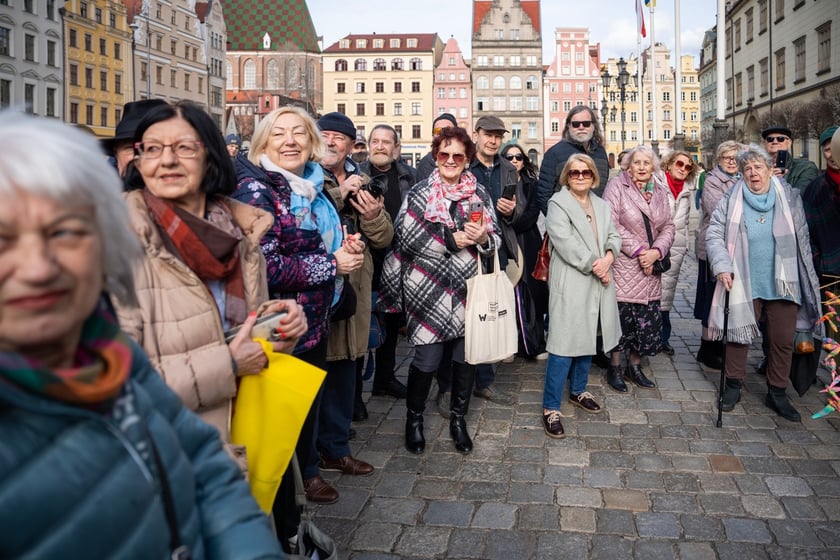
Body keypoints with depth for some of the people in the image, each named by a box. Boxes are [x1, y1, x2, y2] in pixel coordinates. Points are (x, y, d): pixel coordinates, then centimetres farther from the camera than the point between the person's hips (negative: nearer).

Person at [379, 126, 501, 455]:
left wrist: (482, 237, -15)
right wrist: (454, 240, -17)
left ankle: (458, 419, 29)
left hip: (469, 288, 3)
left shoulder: (479, 194, 8)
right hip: (429, 290, -3)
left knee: (466, 356, 9)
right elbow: (407, 239, -11)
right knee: (427, 359, 0)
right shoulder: (419, 194, 0)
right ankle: (414, 418, 24)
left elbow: (495, 241, 9)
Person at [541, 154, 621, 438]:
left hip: (598, 285, 7)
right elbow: (566, 244, -17)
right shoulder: (558, 203, -6)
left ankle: (578, 390, 35)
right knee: (565, 344, -9)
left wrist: (608, 258, -11)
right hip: (570, 285, -7)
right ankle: (550, 407, -1)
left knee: (587, 339, 16)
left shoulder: (601, 205, 17)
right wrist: (594, 266, -14)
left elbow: (614, 236, 11)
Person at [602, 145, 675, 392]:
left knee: (647, 320, 7)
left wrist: (656, 251, -8)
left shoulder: (660, 192, 12)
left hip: (650, 269, 5)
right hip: (623, 266, -5)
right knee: (621, 317, -2)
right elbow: (612, 224, -13)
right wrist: (638, 250, -15)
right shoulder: (617, 186, -5)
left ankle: (634, 366, 25)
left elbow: (668, 227, 11)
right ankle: (614, 367, 16)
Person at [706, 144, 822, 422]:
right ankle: (733, 386, 25)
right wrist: (722, 266, -15)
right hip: (743, 284, -1)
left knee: (784, 341, 7)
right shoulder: (731, 200, -2)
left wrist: (806, 278, 9)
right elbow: (714, 234, -2)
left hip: (783, 284, 2)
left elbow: (802, 239, 10)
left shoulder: (789, 197, 3)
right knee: (739, 334, 6)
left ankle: (777, 393, 23)